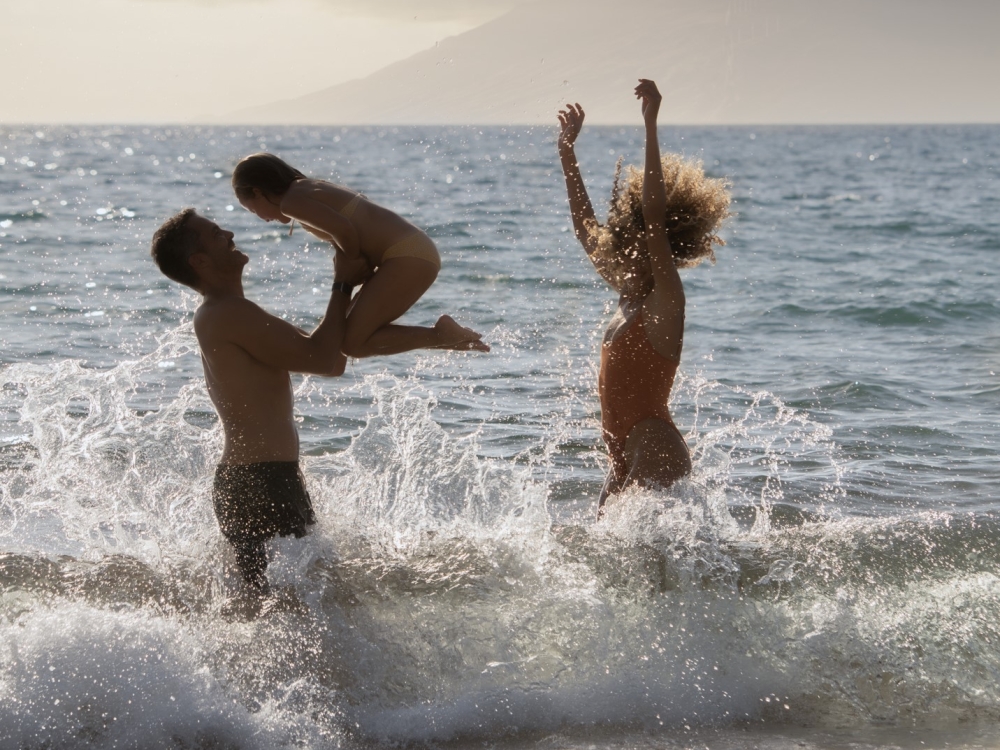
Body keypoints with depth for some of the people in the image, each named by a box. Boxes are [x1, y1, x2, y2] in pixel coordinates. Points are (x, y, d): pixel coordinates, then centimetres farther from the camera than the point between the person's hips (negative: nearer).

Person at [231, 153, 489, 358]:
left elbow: (343, 229, -21)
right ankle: (447, 335, 11)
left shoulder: (291, 202, -8)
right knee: (345, 330, 14)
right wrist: (356, 266, 6)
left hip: (408, 257, -10)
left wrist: (353, 261, -3)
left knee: (354, 342, -11)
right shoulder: (312, 189, 21)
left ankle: (441, 335, -8)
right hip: (415, 253, 10)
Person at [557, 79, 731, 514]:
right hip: (627, 461, 10)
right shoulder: (629, 299, 13)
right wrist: (567, 151, 24)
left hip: (657, 460, -10)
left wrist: (650, 126, -27)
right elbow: (586, 228, 22)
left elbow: (654, 216, -22)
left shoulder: (665, 300, -9)